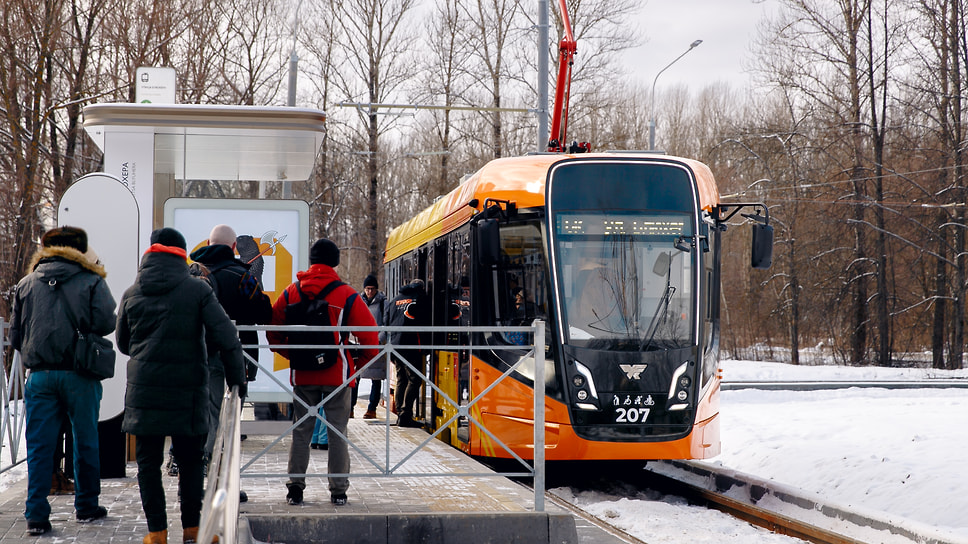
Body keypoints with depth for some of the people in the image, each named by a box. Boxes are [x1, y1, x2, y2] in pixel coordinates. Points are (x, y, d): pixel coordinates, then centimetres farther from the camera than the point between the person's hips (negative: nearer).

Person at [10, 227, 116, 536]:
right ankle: (86, 507, 18)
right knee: (85, 442, 10)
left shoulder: (27, 283, 10)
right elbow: (106, 323, -10)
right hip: (80, 374, -2)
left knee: (39, 446, 3)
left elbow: (14, 335, 11)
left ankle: (36, 515, -1)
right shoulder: (91, 281, 0)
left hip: (39, 374, 2)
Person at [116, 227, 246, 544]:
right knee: (190, 461, 11)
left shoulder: (132, 294, 5)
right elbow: (226, 337, -9)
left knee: (148, 462, 7)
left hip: (143, 390, 1)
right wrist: (237, 378, -3)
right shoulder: (197, 289, -3)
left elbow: (123, 343, 17)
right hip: (188, 389, -1)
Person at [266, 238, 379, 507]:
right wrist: (361, 362, 8)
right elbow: (369, 333, -7)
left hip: (302, 375, 2)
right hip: (337, 374, -2)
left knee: (301, 430, 10)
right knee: (338, 431, 6)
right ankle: (338, 490, 8)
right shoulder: (346, 295, -5)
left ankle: (295, 487, 8)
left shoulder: (291, 292, 3)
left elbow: (273, 330, 6)